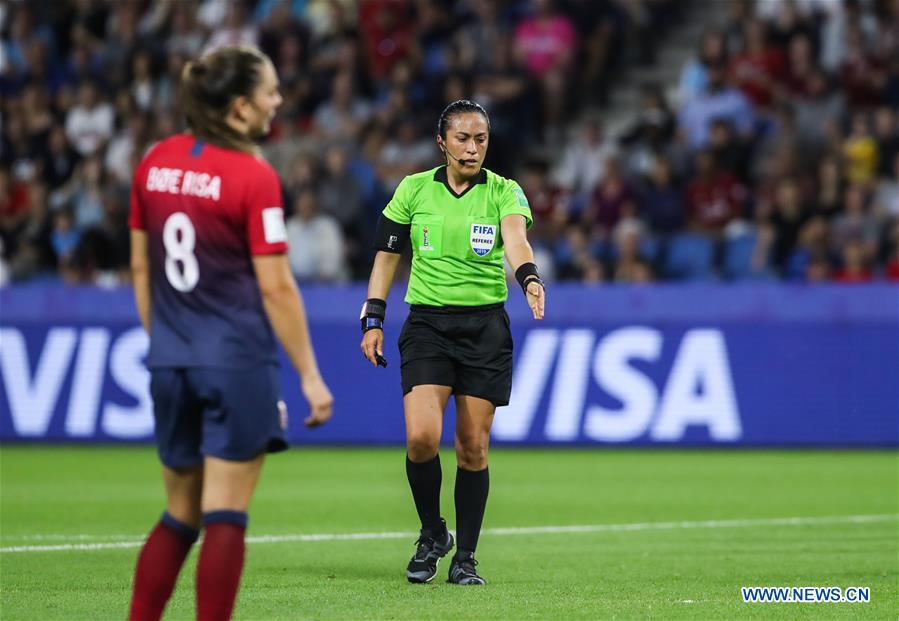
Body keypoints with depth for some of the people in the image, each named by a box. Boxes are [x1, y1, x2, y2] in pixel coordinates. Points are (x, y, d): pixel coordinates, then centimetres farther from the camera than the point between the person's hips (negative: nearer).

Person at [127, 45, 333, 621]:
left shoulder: (156, 162, 6)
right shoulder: (254, 176, -12)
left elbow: (140, 266, 12)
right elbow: (276, 287, -11)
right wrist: (310, 375, -6)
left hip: (171, 363, 6)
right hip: (238, 360, -6)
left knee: (180, 515, 16)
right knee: (225, 516, -2)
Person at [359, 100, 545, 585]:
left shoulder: (504, 192, 0)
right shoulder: (414, 189, 4)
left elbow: (515, 237, -20)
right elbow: (386, 255, 10)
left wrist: (528, 277, -41)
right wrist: (373, 320, 2)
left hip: (485, 327, 0)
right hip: (427, 323, 0)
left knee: (473, 447, 1)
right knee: (422, 436, -16)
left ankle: (465, 557, 14)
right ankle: (432, 535, 8)